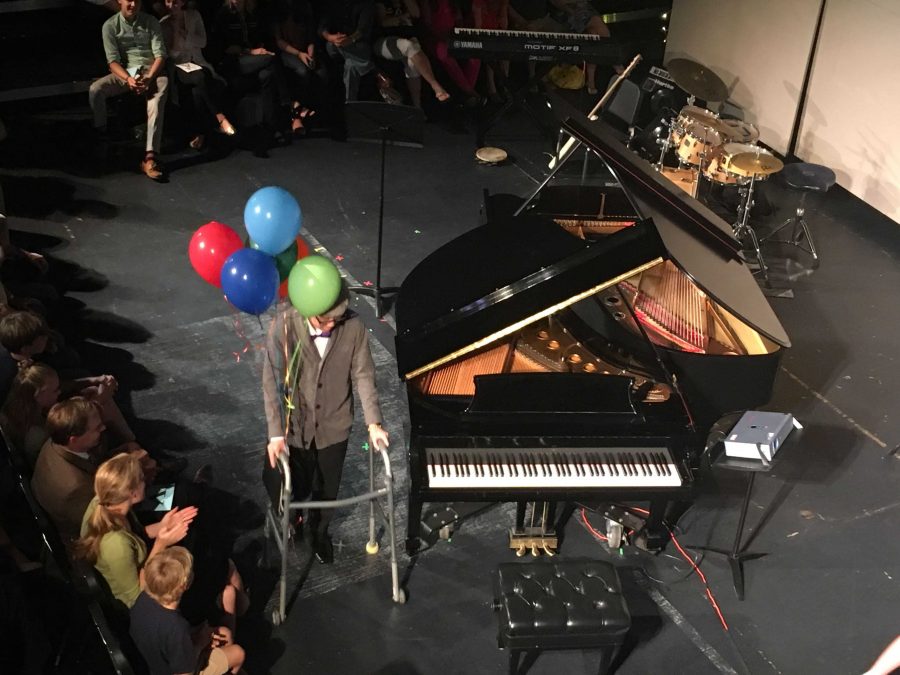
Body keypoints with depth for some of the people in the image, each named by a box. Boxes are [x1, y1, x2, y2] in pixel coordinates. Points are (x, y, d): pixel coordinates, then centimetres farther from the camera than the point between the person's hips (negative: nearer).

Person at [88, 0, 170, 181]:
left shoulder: (151, 22, 4)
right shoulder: (110, 25, 2)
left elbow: (160, 55, -4)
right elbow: (113, 60, -5)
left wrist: (149, 78, -23)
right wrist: (128, 79, -25)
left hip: (150, 71, -1)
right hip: (124, 73, 1)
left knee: (159, 95, -37)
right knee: (95, 89, -28)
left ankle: (150, 156, -50)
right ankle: (100, 135, 1)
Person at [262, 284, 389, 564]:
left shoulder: (353, 327, -18)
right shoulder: (284, 325, -23)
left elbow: (363, 376, -9)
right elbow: (272, 381, -20)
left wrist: (374, 423, -15)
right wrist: (276, 433, -23)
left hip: (334, 426, 2)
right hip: (295, 426, -1)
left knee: (327, 490, 20)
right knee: (296, 488, 14)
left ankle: (319, 533, 51)